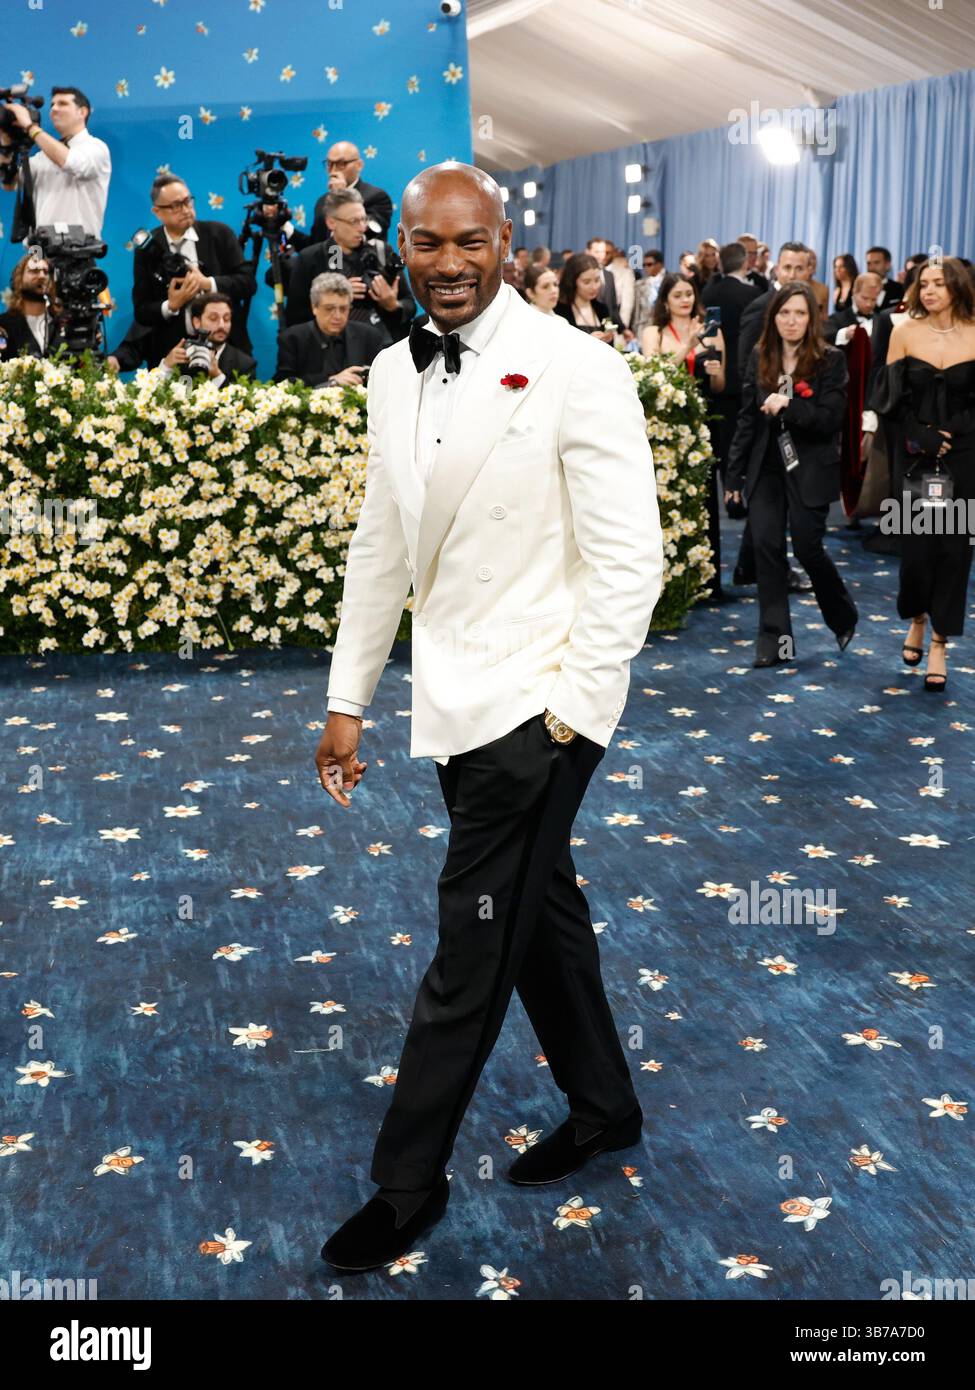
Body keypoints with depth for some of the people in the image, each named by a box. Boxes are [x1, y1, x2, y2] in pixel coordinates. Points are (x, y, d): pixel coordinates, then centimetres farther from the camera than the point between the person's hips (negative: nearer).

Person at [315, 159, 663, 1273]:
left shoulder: (577, 371, -14)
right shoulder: (393, 374, 7)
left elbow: (629, 560, -14)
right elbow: (381, 545, 13)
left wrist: (570, 709, -15)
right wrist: (348, 699, 12)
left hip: (535, 703, -7)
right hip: (454, 701, 7)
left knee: (473, 948, 1)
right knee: (539, 906, 20)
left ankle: (407, 1183, 17)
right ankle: (603, 1109, 39)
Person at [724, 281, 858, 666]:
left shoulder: (830, 360, -6)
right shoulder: (759, 358, 6)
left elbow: (830, 418, -13)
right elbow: (747, 418, 9)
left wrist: (788, 406, -28)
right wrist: (734, 474, 7)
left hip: (809, 470, -4)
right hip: (766, 468, 4)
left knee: (807, 548, -1)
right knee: (766, 547, -2)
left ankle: (844, 617, 28)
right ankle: (775, 640, 4)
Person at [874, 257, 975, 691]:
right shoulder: (905, 332, 1)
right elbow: (890, 399, 1)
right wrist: (920, 436, -11)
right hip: (915, 457, 0)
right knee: (915, 546, -1)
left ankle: (939, 644, 11)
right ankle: (917, 618, 29)